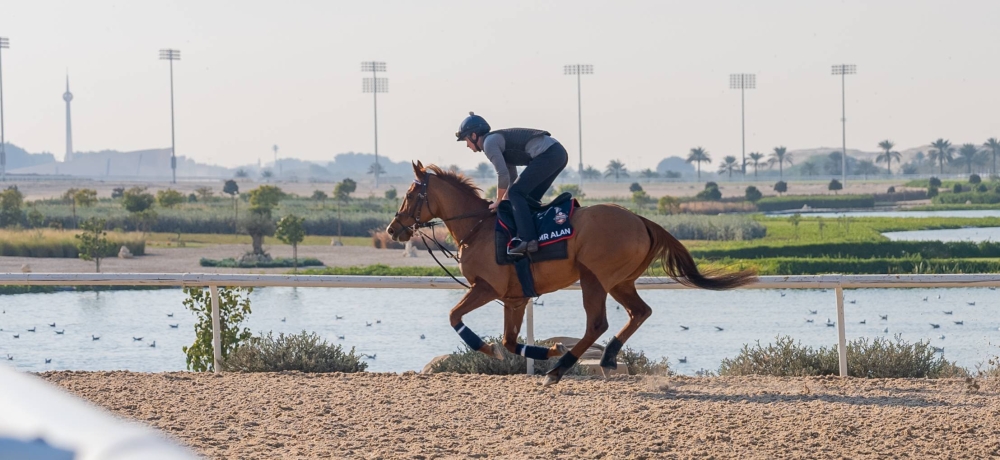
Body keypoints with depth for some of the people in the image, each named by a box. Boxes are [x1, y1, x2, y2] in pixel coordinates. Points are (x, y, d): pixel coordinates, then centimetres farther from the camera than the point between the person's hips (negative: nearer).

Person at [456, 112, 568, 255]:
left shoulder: (489, 142, -4)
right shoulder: (500, 142, 26)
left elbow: (503, 174, -10)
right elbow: (513, 178, 31)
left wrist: (499, 201, 2)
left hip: (548, 155, -10)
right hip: (558, 153, 10)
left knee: (516, 193, -10)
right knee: (528, 198, 17)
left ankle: (528, 240, -21)